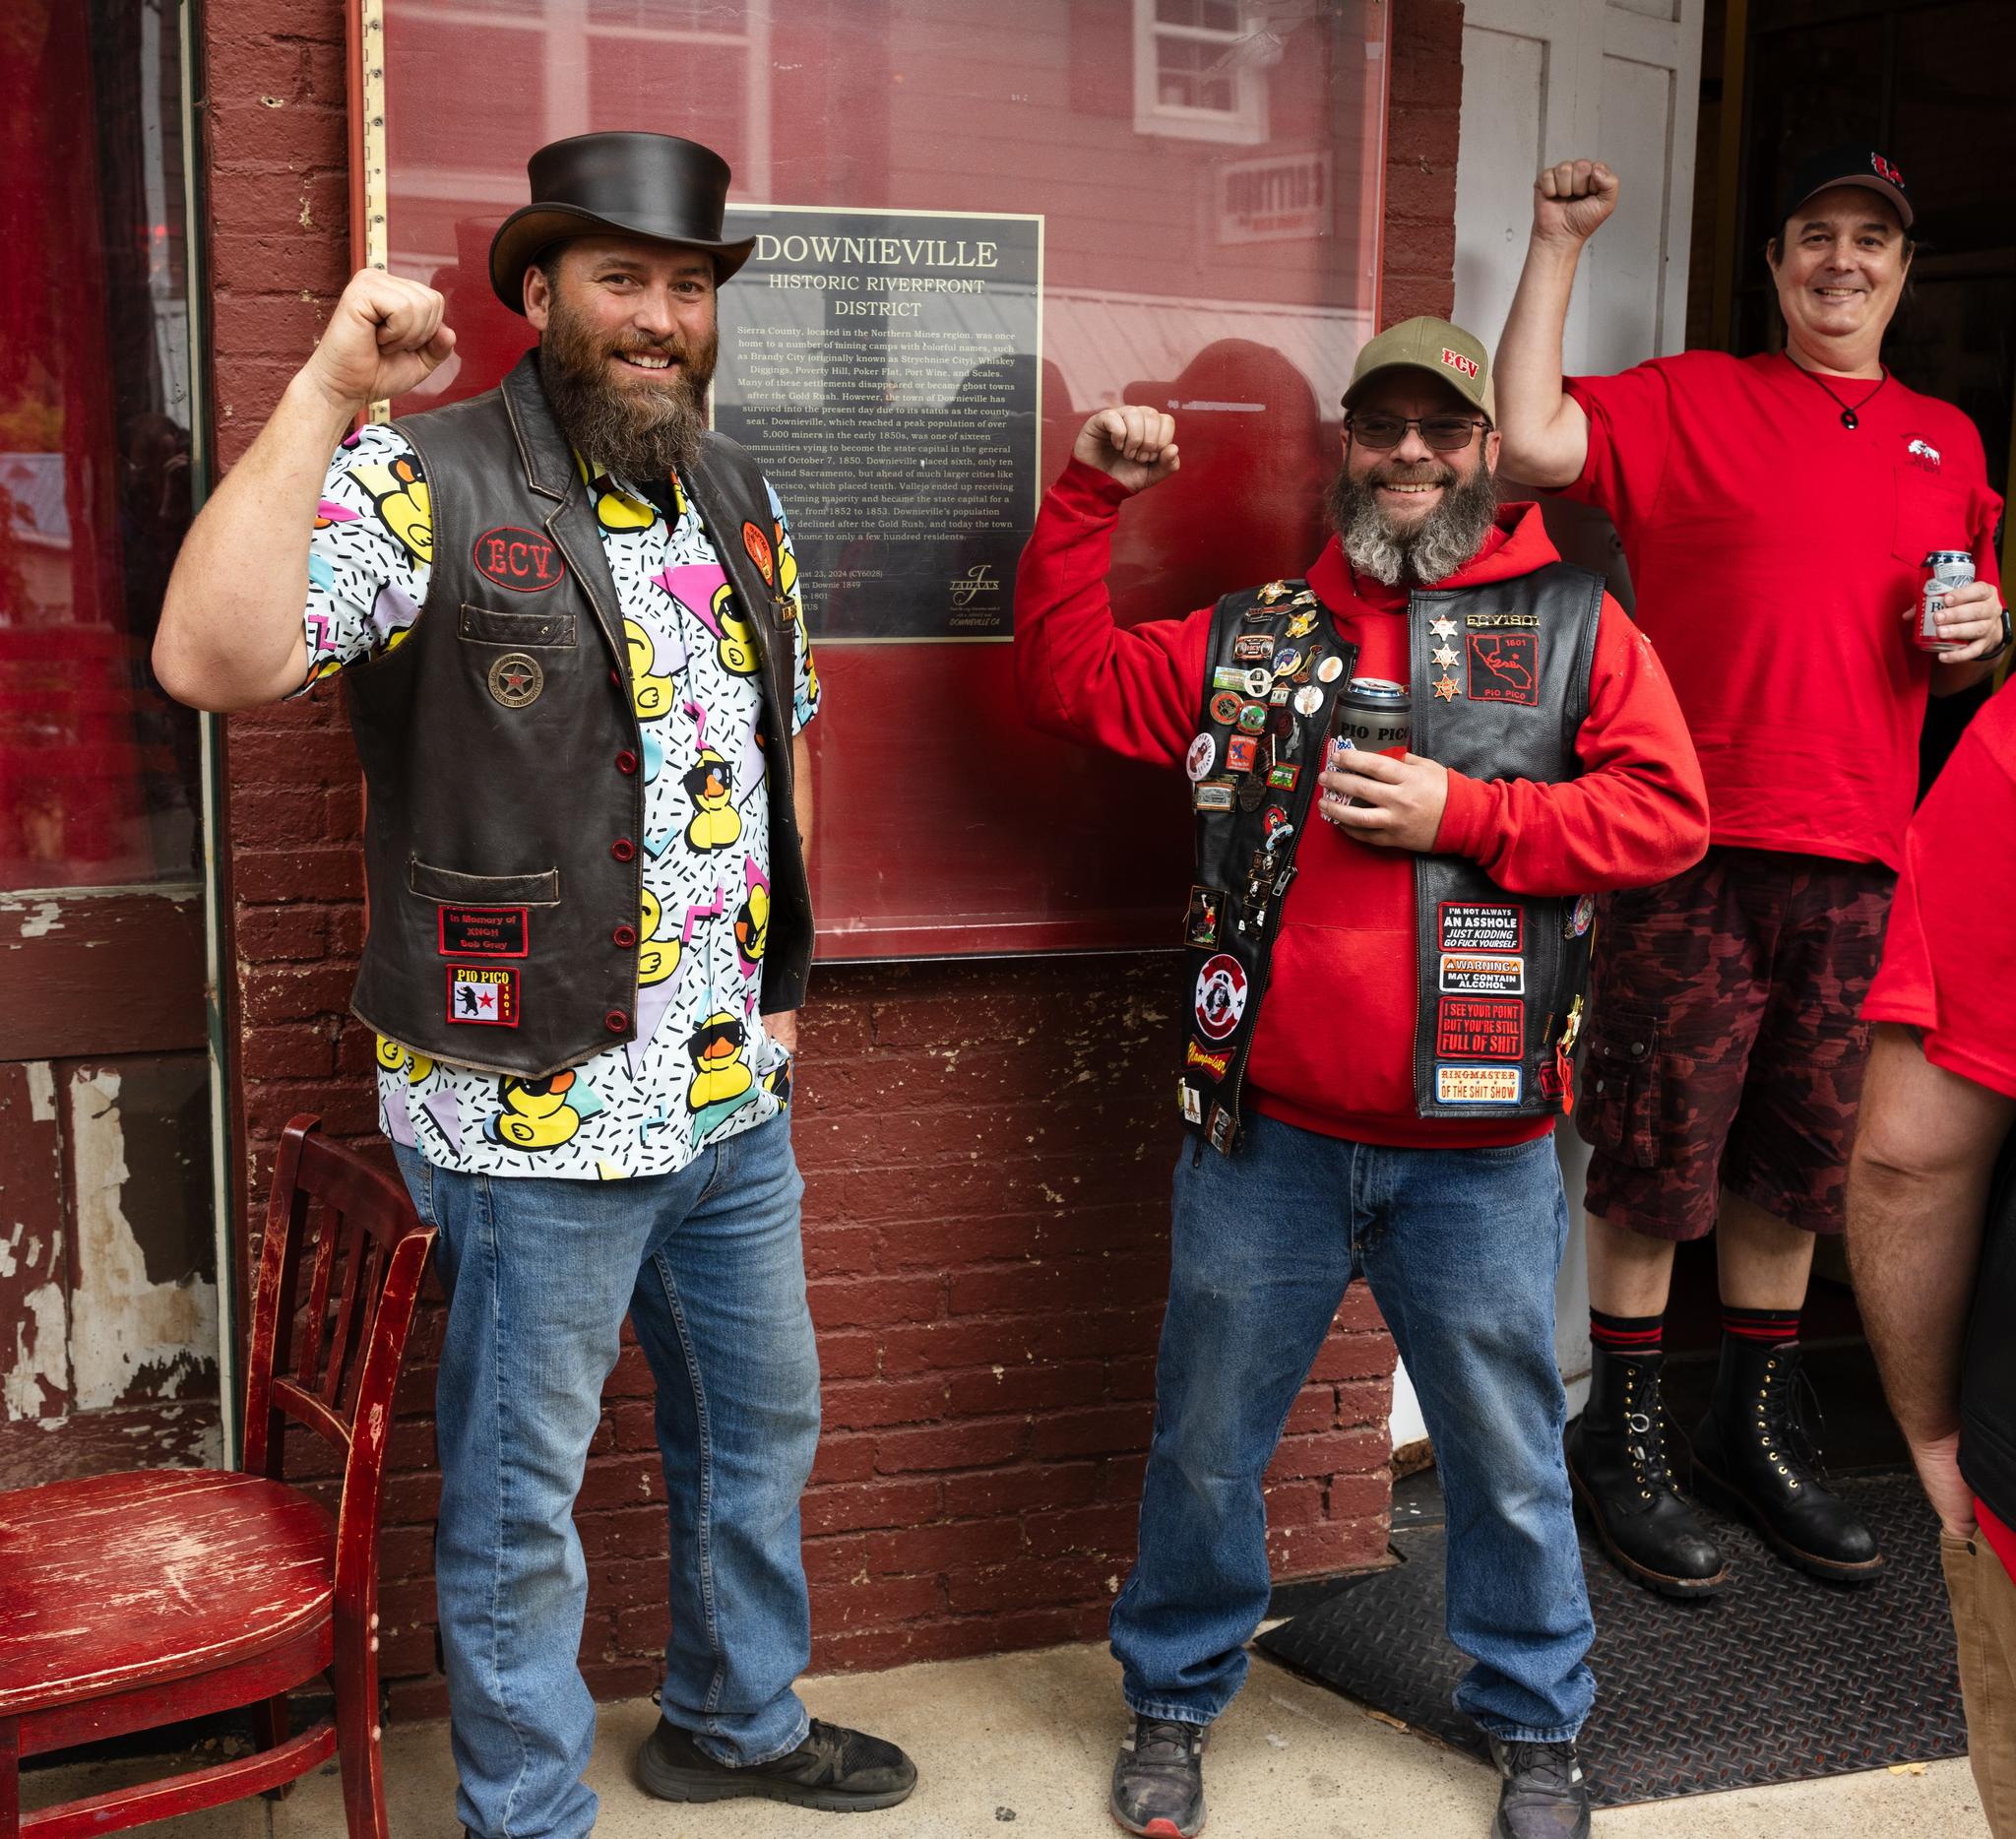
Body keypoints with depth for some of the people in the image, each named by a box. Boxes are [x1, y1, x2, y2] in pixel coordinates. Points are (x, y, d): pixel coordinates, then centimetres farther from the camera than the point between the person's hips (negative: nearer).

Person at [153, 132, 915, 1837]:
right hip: (534, 1118, -7)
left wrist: (781, 979, 14)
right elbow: (214, 659, -29)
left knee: (761, 1430, 23)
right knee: (522, 1498, 10)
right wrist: (324, 394, -29)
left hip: (732, 1100, 7)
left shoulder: (739, 498, 8)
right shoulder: (426, 485, -13)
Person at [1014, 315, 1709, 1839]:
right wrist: (1091, 499, 3)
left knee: (1507, 1455, 13)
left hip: (1477, 1153, -1)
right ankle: (1175, 1701, 35)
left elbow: (1666, 811, -5)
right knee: (1205, 1443, 14)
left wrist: (1464, 812, -14)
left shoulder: (1574, 624, 4)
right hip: (1264, 1141, 2)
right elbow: (1069, 680, 11)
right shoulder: (1252, 637, 10)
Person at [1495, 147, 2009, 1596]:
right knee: (1656, 1152, 1)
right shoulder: (1689, 400, 4)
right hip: (1694, 843, -4)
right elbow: (1534, 441, -14)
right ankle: (1625, 1438, 17)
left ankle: (1758, 1432, 29)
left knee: (1794, 1158, 13)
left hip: (1855, 856, 5)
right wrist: (1557, 248, -11)